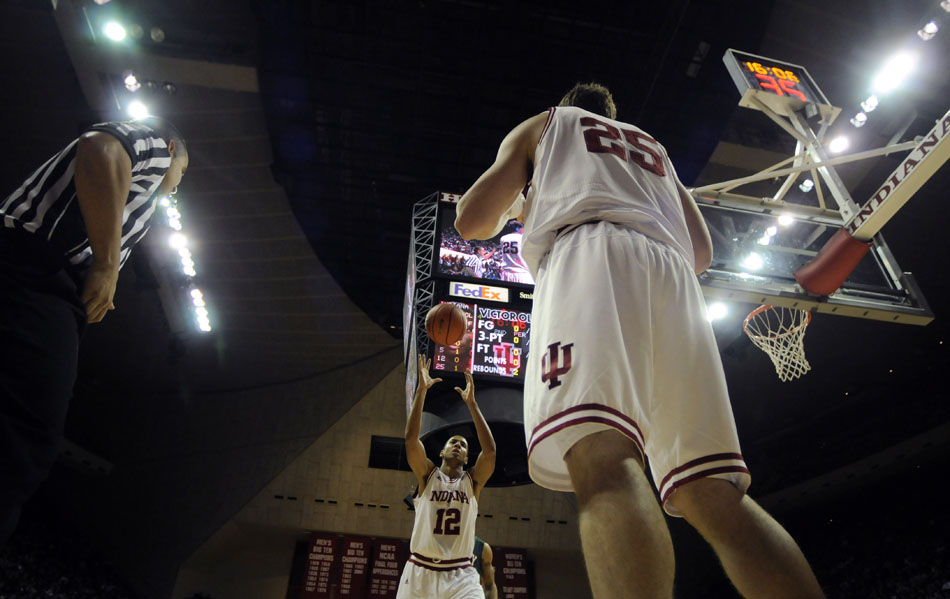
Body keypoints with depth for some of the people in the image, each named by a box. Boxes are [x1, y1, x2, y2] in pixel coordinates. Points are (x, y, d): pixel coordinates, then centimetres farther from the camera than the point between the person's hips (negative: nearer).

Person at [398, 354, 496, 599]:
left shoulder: (473, 481, 6)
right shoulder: (427, 475, 5)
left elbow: (490, 450, -11)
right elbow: (411, 439, -9)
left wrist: (471, 402, -15)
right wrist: (421, 390, -16)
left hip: (461, 575, 0)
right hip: (420, 572, 0)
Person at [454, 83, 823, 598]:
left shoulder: (543, 124, 31)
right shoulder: (655, 148, 42)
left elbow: (472, 221, 19)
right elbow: (702, 252, 33)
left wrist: (515, 211, 42)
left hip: (589, 254, -5)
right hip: (672, 276, 5)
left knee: (603, 463, -26)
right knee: (711, 491, -3)